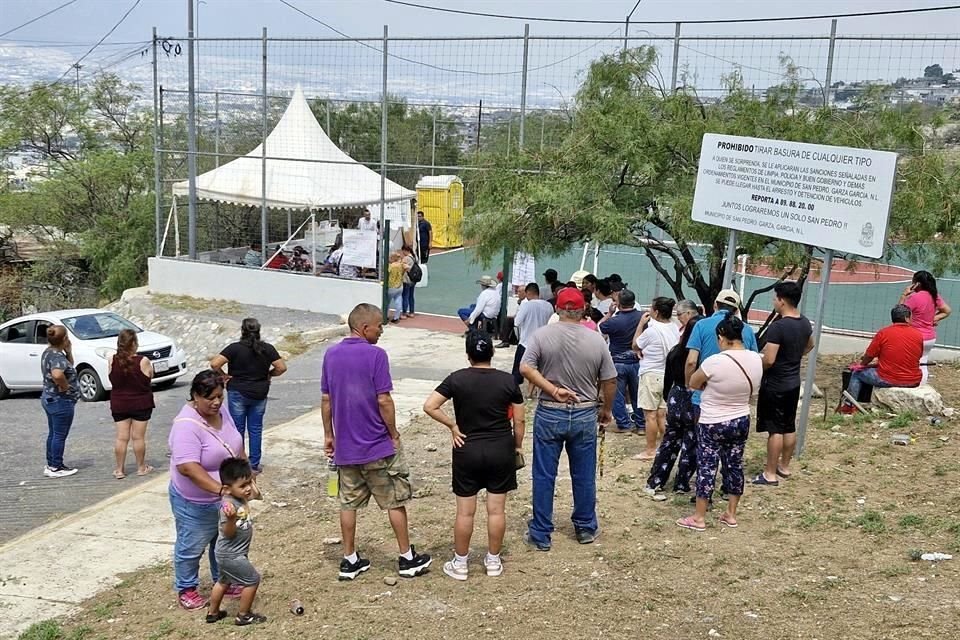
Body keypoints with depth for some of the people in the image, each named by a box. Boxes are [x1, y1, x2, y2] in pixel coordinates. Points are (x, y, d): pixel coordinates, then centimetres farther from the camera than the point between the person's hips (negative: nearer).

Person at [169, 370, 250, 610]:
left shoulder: (220, 410, -5)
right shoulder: (187, 425, -30)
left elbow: (236, 442, 11)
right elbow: (187, 467, -38)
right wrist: (220, 489, -44)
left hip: (225, 497, 8)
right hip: (195, 503, -7)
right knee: (191, 547, 12)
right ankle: (186, 589, 32)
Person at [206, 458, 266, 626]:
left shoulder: (241, 499, -1)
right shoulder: (229, 505, -29)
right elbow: (228, 533, -28)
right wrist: (231, 518, -48)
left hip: (227, 554, 10)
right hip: (231, 555, -10)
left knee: (224, 581, 26)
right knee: (253, 580, 2)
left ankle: (213, 612, 42)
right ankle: (244, 616, 15)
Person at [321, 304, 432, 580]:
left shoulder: (331, 354, 2)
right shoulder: (375, 354, -16)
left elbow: (326, 400, 6)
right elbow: (384, 401, -17)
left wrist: (329, 435, 15)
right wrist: (394, 435, -5)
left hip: (344, 446, 5)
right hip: (378, 445, -5)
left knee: (348, 503, 13)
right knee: (395, 501, 8)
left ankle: (350, 560, 19)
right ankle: (407, 558, 17)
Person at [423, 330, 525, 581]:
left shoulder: (457, 379, -8)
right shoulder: (507, 380, -5)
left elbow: (429, 406, -15)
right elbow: (518, 421, -1)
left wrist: (452, 426, -6)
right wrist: (517, 446, 13)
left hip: (468, 451, -1)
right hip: (501, 450, 1)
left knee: (465, 511, 7)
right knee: (496, 510, 10)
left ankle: (460, 564, 18)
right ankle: (493, 561, 21)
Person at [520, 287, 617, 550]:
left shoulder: (542, 335, -8)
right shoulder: (596, 340, -5)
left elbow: (525, 368, -18)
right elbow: (610, 382, 0)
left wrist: (553, 390, -16)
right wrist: (606, 410, 15)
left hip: (549, 414, -1)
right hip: (585, 415, 1)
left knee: (544, 476, 7)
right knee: (584, 476, 15)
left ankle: (540, 534, 14)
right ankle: (586, 528, 28)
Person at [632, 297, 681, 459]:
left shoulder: (651, 331, -21)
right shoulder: (674, 328, 2)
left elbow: (635, 346, -4)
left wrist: (641, 324, 0)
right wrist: (645, 351, 3)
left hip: (651, 376, -7)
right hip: (668, 376, 7)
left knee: (650, 415, 2)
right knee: (662, 414, 15)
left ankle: (650, 451, 8)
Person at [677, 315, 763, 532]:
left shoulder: (714, 362, -24)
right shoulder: (756, 360, -6)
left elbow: (693, 383, -8)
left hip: (713, 424, -6)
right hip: (741, 421, 6)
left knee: (706, 468, 3)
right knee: (735, 465, 15)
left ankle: (699, 518, 11)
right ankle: (731, 514, 26)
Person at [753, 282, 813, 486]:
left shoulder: (777, 327, -24)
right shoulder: (805, 324, 3)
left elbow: (768, 360, -26)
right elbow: (810, 346, 24)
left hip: (775, 385, -8)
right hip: (794, 383, 8)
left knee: (775, 429, -3)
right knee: (790, 427, 15)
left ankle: (770, 474, 3)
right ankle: (784, 467, 27)